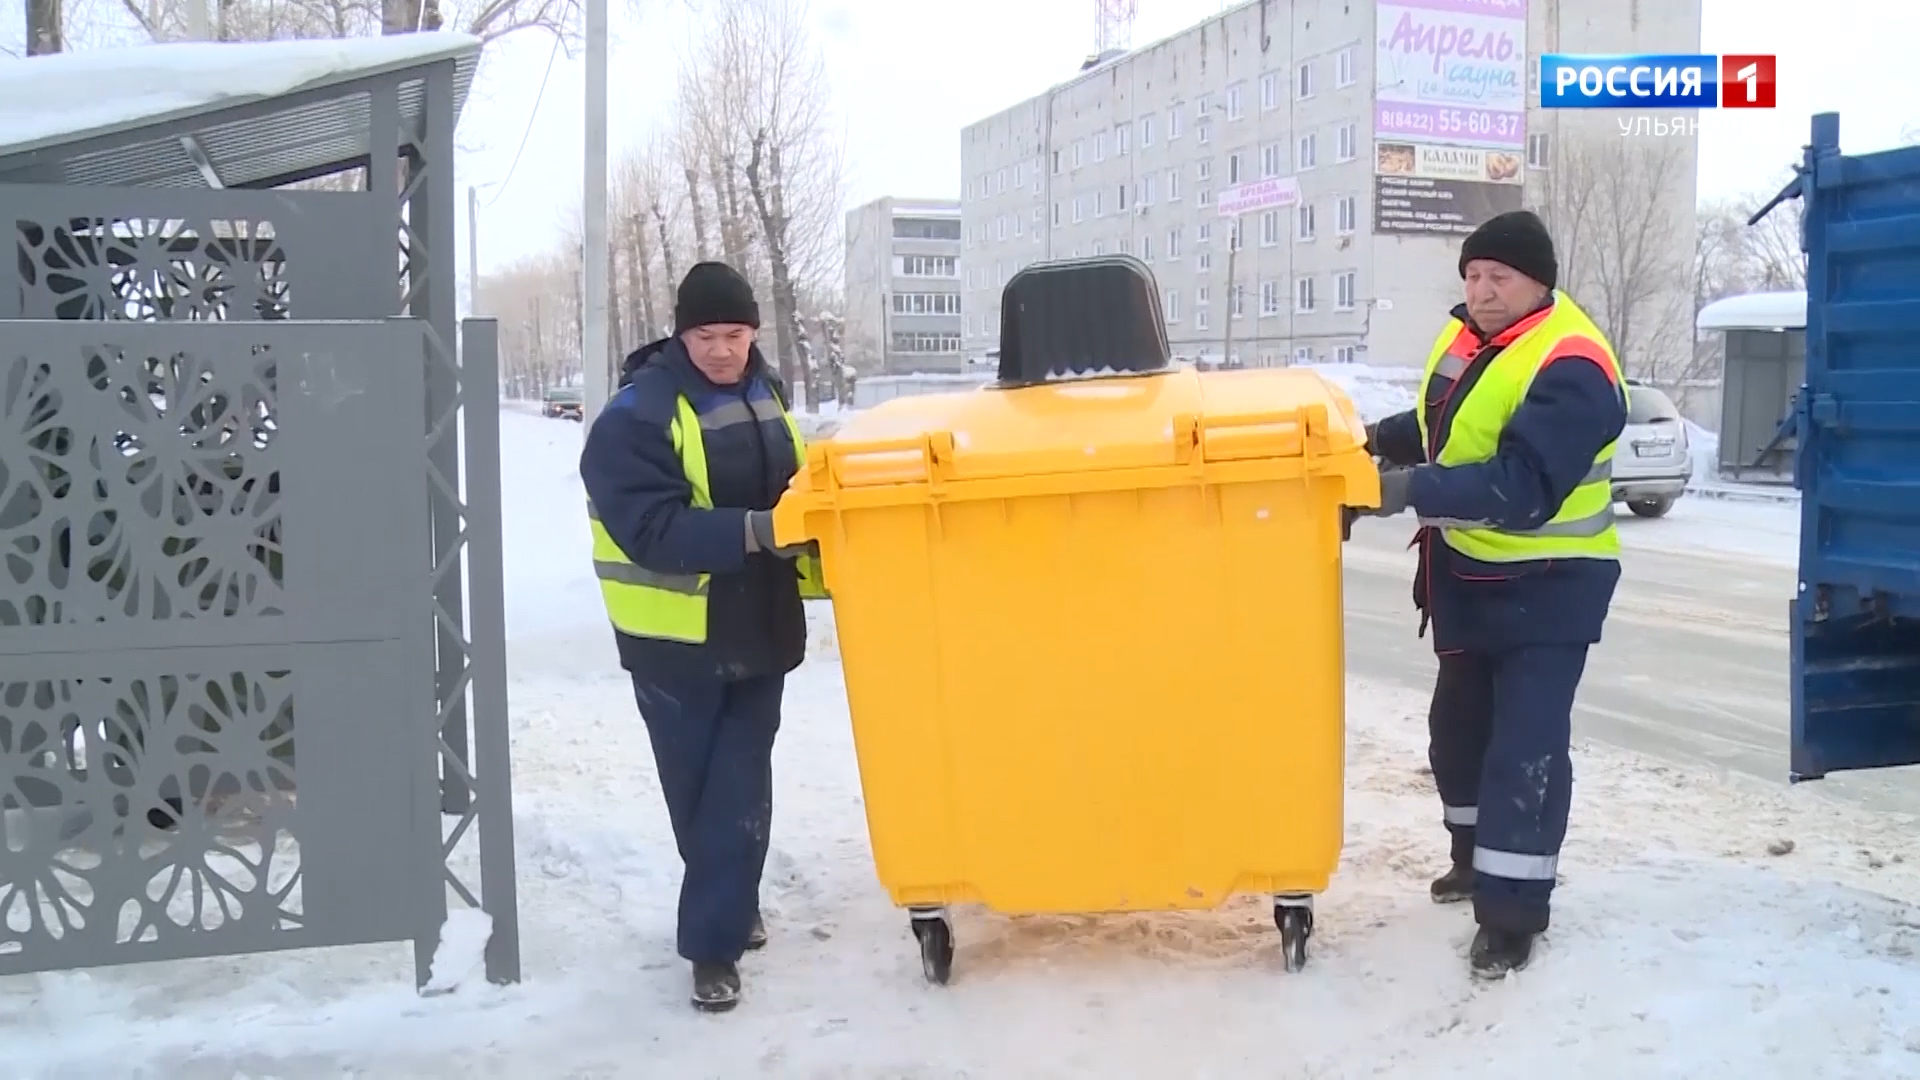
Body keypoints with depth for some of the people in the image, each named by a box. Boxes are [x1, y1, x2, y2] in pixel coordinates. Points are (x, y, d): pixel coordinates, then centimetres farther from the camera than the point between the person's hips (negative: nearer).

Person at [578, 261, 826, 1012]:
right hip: (676, 641, -5)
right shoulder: (636, 418, -16)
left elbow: (793, 493, 17)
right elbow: (654, 531, -26)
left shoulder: (763, 395, 6)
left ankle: (714, 942, 14)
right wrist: (752, 532, -34)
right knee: (698, 794, 10)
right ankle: (730, 909, 30)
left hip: (758, 631, 5)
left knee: (740, 794, 4)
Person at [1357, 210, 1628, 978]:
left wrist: (1417, 490, -41)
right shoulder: (1469, 337, 2)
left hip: (1545, 587, -9)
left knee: (1525, 746, -9)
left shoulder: (1569, 368, -25)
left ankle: (1512, 911, -1)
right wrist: (1386, 440, 1)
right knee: (1459, 725, 20)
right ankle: (1477, 855, 39)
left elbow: (1523, 489, -35)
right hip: (1469, 575, 9)